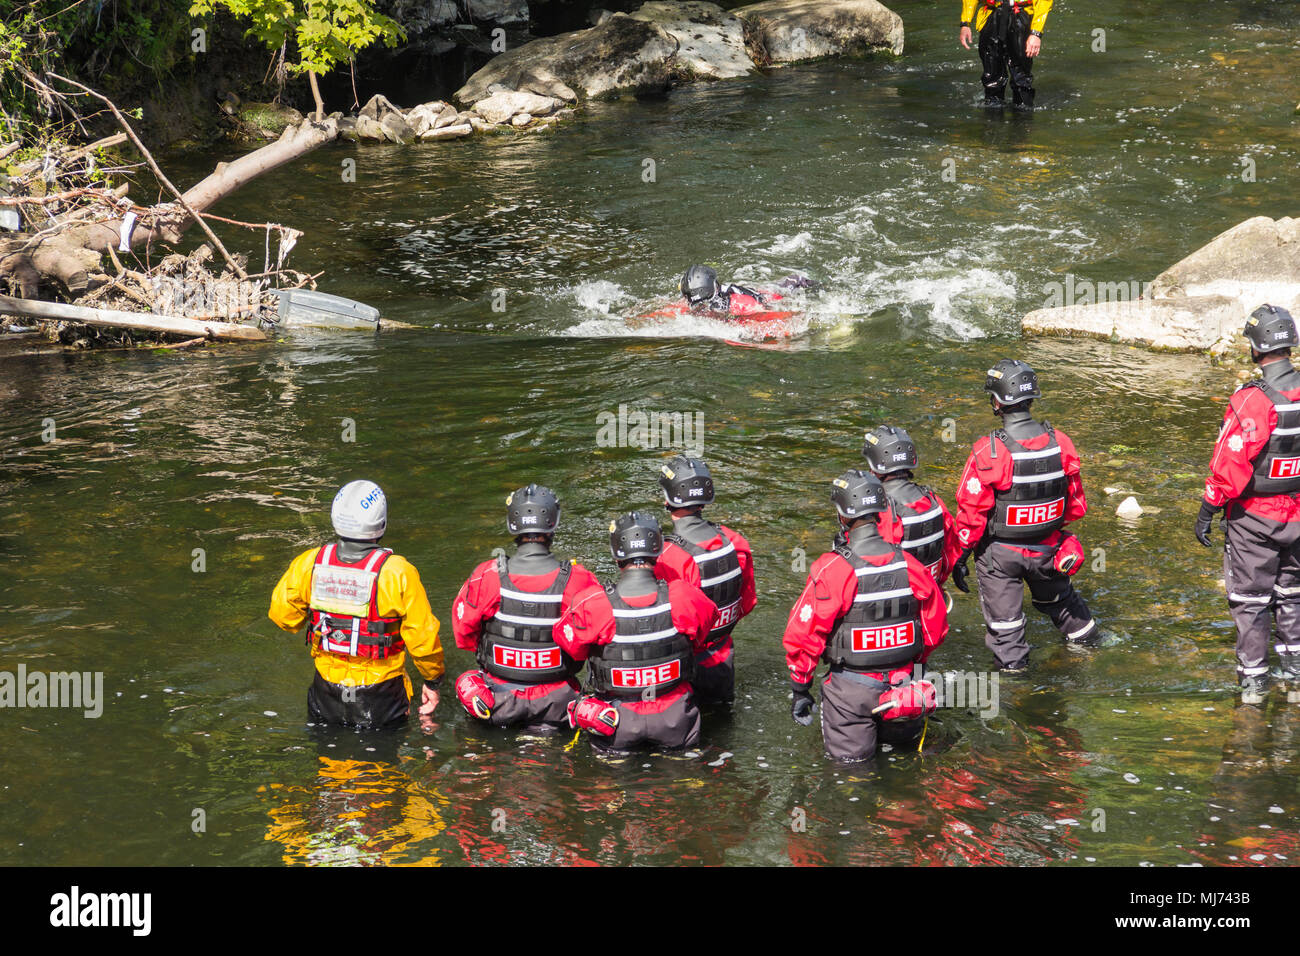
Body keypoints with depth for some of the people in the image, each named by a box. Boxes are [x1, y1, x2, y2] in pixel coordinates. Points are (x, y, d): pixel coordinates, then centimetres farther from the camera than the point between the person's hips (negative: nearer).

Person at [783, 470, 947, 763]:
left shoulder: (831, 570, -20)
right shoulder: (909, 564, -7)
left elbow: (803, 636, -15)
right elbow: (935, 628, 4)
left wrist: (799, 688, -2)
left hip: (853, 687, -4)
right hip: (903, 680, 4)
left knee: (849, 752, 14)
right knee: (903, 737, 31)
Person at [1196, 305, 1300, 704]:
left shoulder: (1252, 401, -23)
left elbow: (1230, 464, -21)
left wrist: (1207, 510, -10)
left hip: (1254, 517, -5)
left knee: (1250, 599, 8)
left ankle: (1253, 681, 13)